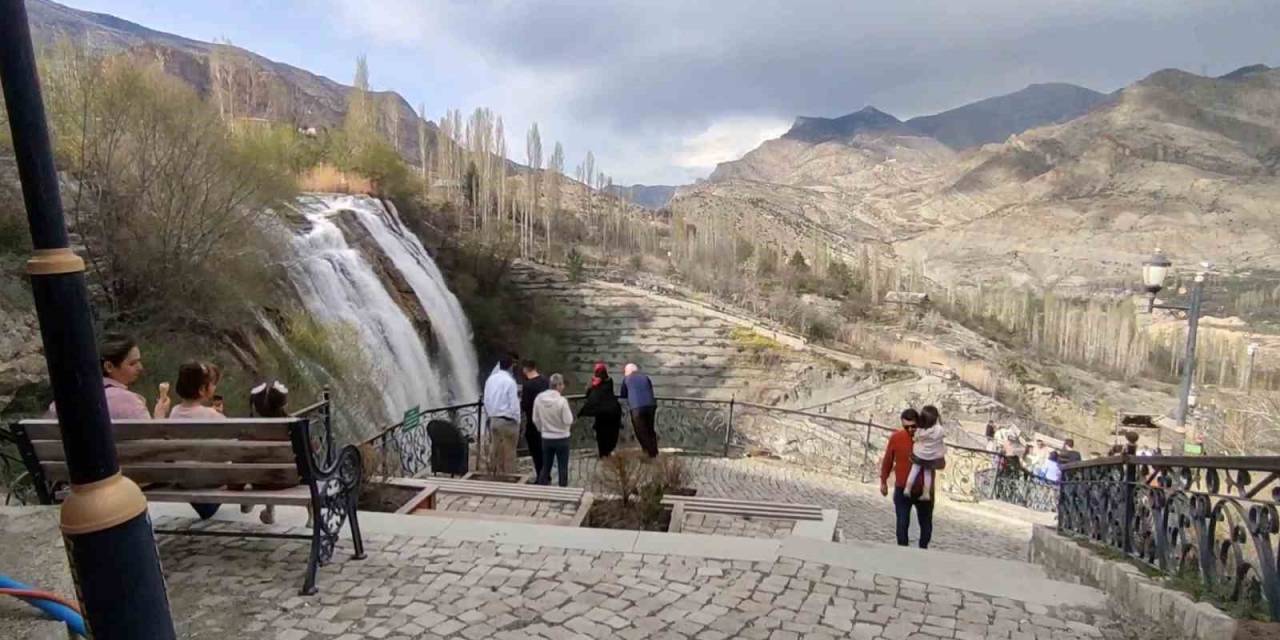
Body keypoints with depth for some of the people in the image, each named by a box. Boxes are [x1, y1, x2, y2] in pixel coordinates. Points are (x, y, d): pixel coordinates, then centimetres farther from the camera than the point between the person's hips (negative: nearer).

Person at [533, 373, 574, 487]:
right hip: (562, 438, -4)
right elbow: (568, 421, -17)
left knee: (545, 467, 15)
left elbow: (535, 419, 2)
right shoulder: (561, 400, -21)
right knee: (563, 468, 8)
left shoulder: (539, 398, -7)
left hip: (546, 438, 4)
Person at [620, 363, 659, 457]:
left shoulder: (626, 379, 13)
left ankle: (650, 454, -1)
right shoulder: (645, 377, 19)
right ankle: (655, 453, 18)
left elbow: (623, 395, 20)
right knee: (650, 430, 16)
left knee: (641, 432, 3)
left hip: (637, 407, -4)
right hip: (650, 405, 4)